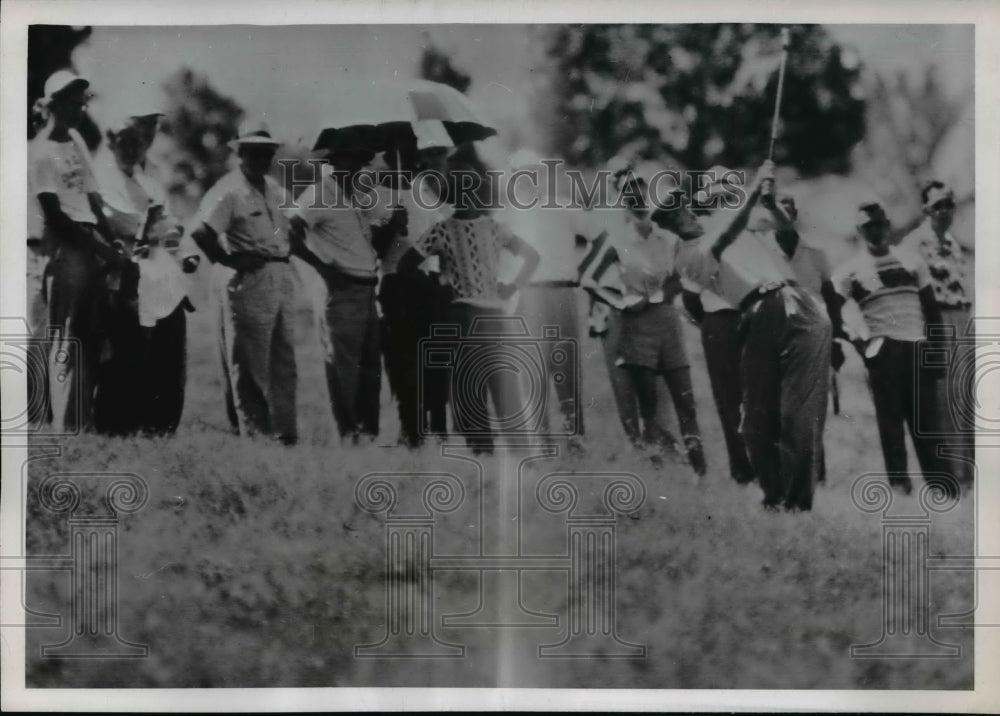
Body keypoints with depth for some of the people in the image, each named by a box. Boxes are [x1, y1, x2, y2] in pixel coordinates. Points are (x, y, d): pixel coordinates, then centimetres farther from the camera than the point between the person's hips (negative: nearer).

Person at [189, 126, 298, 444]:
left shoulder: (275, 190, 15)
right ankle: (254, 434, 6)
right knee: (250, 367, -1)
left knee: (284, 363, 11)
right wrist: (227, 263, -12)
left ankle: (285, 433, 18)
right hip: (248, 282, -8)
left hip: (282, 278, 8)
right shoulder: (230, 191, -10)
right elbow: (200, 232, -19)